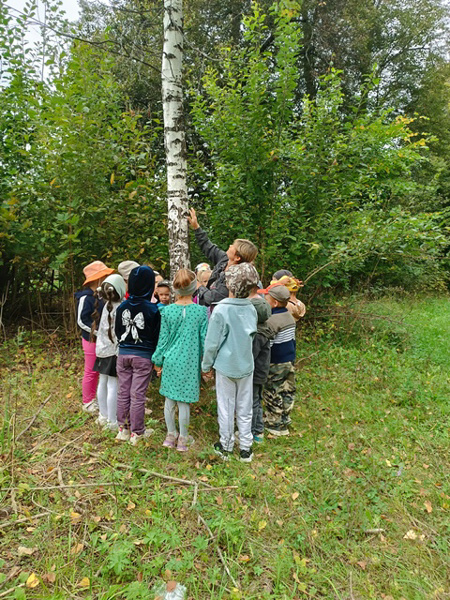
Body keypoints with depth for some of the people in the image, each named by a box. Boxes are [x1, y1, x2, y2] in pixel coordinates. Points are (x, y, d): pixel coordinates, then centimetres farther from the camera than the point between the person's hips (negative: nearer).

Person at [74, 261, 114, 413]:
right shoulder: (86, 297, -15)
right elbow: (81, 321, -16)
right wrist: (98, 332, -19)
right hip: (91, 340, -7)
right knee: (91, 372, 5)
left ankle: (93, 399, 29)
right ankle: (87, 403, 21)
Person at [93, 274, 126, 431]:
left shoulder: (107, 305, 3)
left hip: (103, 349, 8)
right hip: (114, 350, -8)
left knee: (103, 383, 16)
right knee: (113, 385, 0)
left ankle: (104, 416, 31)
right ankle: (112, 421, 8)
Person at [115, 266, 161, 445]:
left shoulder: (122, 306, -2)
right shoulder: (153, 309, -14)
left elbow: (117, 332, 8)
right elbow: (156, 336, -8)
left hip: (123, 354, 4)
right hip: (143, 356, -4)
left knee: (123, 392, 14)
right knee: (138, 395, 4)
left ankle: (123, 429, 26)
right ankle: (137, 432, 17)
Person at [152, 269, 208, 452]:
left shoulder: (167, 311, -7)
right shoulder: (201, 311, -9)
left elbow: (163, 339, -1)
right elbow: (205, 339, -5)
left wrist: (158, 361, 11)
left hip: (171, 361, 2)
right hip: (190, 362, -1)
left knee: (169, 399, 16)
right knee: (184, 402, 8)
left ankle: (171, 435, 30)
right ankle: (183, 439, 23)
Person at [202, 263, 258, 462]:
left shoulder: (221, 310, -19)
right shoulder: (252, 309, -6)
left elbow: (212, 343, -14)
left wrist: (206, 365, 0)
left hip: (226, 366, -4)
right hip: (246, 365, 4)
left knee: (226, 409, 12)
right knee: (245, 408, 15)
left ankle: (226, 447, 27)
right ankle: (245, 449, 26)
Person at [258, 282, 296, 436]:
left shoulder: (272, 321, -23)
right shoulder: (289, 316, 4)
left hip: (276, 364, -8)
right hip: (289, 360, 8)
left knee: (273, 394, 6)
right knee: (287, 391, 17)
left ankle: (276, 426, 18)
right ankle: (285, 419, 32)